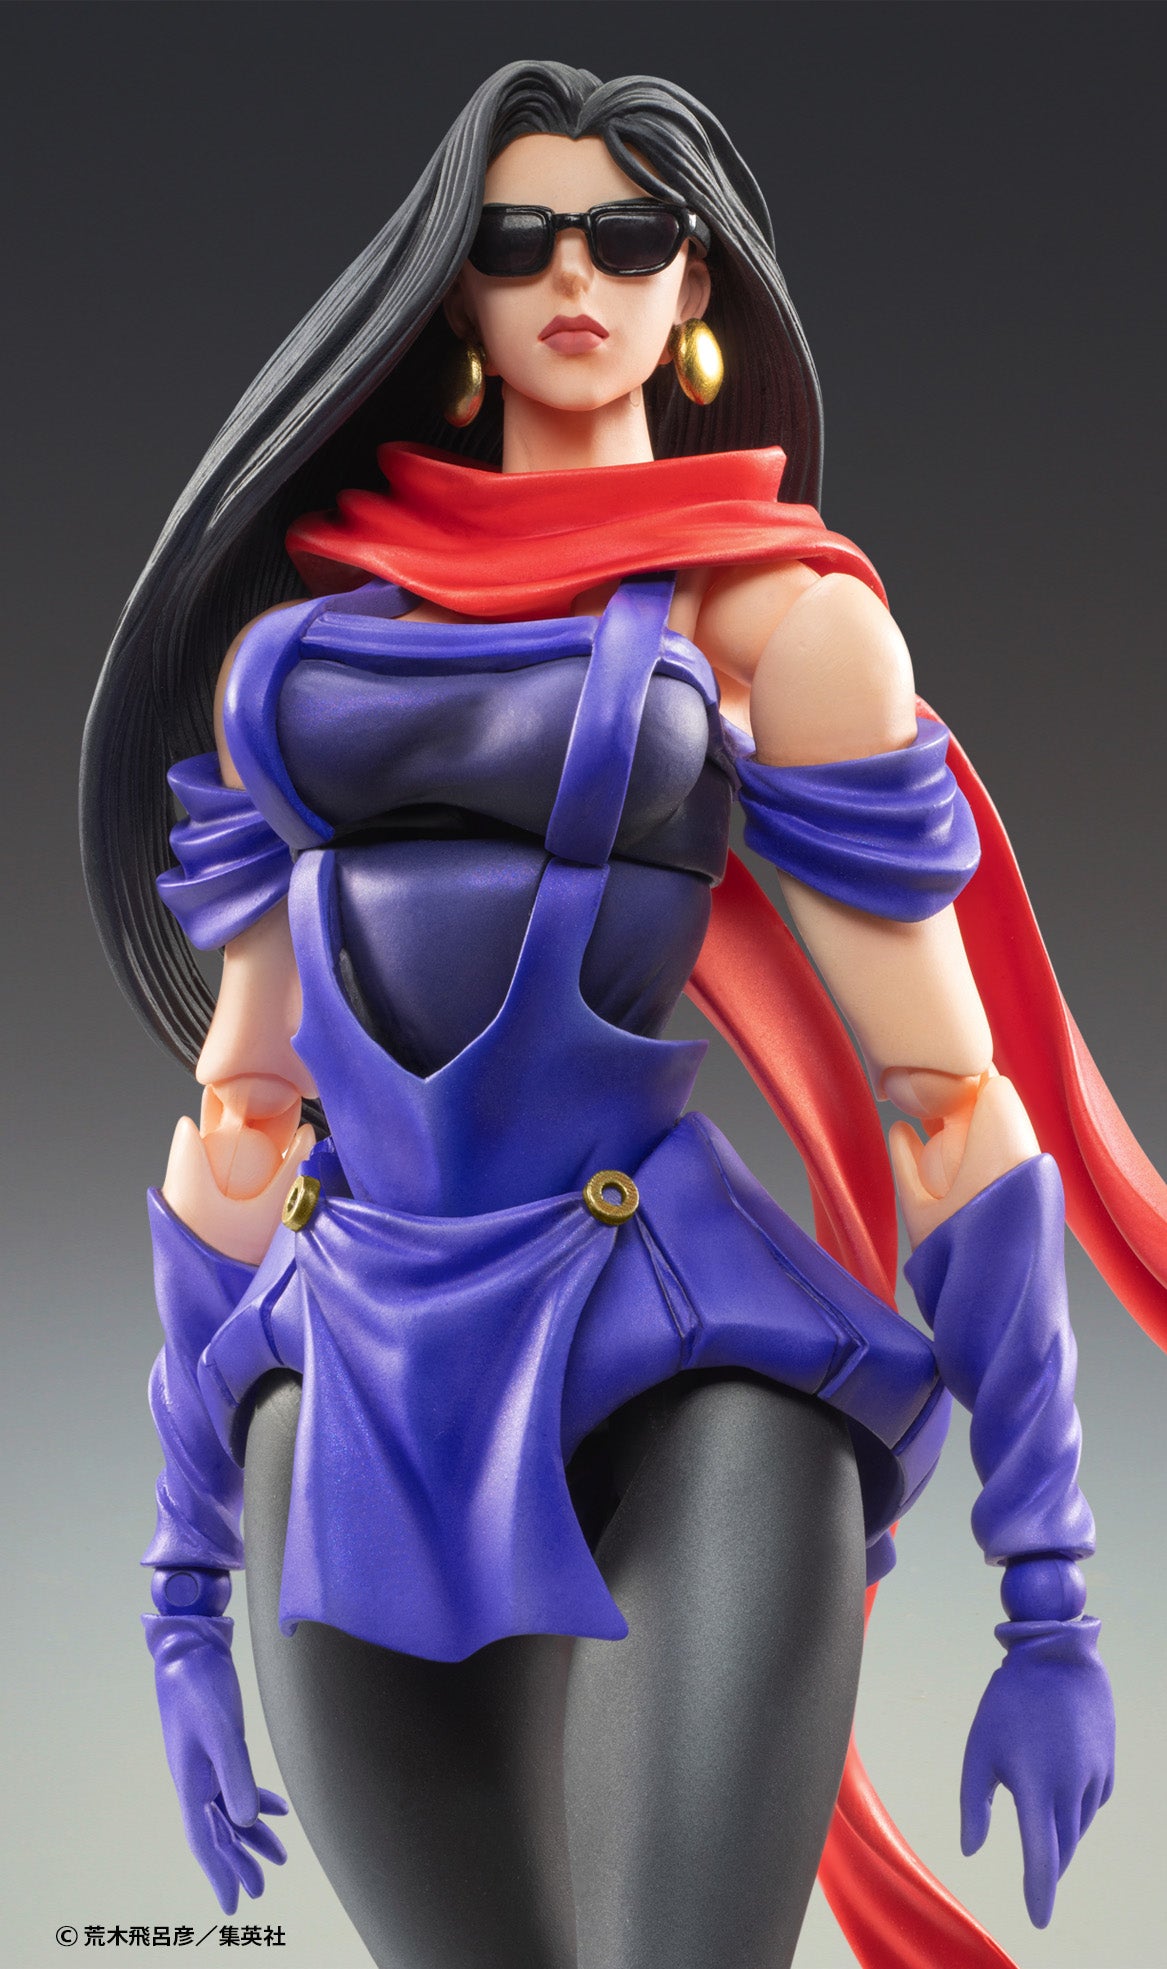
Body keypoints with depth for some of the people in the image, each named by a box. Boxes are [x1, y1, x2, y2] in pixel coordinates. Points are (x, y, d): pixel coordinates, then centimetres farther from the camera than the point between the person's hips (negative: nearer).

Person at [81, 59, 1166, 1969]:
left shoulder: (777, 610, 2)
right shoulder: (303, 620, 13)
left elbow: (951, 1100, -2)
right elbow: (244, 1093, 15)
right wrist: (188, 1572, 15)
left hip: (683, 1377, -3)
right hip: (360, 1407, 4)